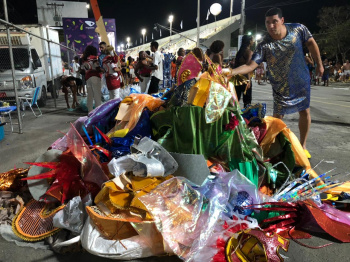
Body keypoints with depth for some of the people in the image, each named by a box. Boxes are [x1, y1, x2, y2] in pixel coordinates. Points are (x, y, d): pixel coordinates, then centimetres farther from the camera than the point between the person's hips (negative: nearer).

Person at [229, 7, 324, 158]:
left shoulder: (298, 29, -14)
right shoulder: (264, 46, -22)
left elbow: (311, 44, 3)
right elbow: (250, 66, -28)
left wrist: (319, 64, 8)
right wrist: (231, 71, -44)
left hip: (302, 81, 3)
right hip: (281, 86, -2)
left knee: (305, 112, 10)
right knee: (277, 117, 0)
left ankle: (302, 146, 31)